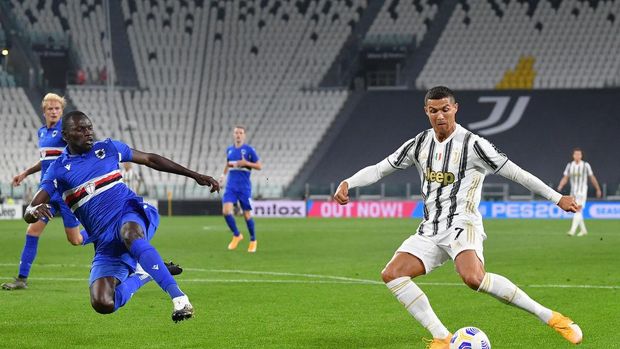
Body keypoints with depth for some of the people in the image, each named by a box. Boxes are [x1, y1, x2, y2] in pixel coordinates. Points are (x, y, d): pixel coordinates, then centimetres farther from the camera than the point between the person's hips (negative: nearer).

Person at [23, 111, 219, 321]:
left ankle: (178, 297, -49)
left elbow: (150, 159, 20)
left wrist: (195, 176, 18)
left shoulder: (107, 148, 10)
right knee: (102, 304, -18)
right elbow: (29, 213, -1)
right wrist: (35, 211, -29)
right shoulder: (59, 170, 5)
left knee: (129, 235, -41)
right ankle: (140, 275, 15)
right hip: (105, 241, 2)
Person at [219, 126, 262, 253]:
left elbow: (259, 166, -3)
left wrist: (246, 163, -16)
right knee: (226, 211, -13)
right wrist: (223, 174, 16)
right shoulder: (229, 150, 11)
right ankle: (236, 235, 9)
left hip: (244, 186, -4)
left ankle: (253, 241, 21)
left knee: (247, 214, 0)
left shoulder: (249, 150, -4)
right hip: (231, 186, 4)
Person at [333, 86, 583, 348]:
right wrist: (347, 183, -5)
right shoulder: (420, 144, 9)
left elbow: (514, 172, -6)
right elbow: (379, 170, 13)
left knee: (473, 278, -35)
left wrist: (557, 198, -8)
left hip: (462, 224, -6)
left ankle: (548, 317, -25)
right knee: (392, 274, -14)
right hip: (430, 229, 6)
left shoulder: (472, 144, -7)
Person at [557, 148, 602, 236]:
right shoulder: (569, 165, 4)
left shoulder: (586, 165, -5)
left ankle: (572, 231, -27)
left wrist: (598, 189, 10)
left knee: (578, 210, -18)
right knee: (577, 212, 11)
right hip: (573, 192, 5)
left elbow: (592, 178, 4)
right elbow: (565, 178, 4)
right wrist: (560, 186, -15)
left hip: (582, 192, -5)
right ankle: (583, 230, 27)